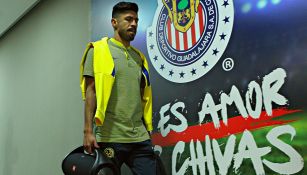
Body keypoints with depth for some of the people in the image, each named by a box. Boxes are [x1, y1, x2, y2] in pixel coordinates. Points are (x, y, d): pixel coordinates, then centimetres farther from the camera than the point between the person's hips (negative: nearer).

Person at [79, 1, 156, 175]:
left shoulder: (139, 57, 14)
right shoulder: (98, 51, 1)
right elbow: (90, 92, -5)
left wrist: (147, 132, 14)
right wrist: (88, 131, -12)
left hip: (140, 138, 5)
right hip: (109, 137, -4)